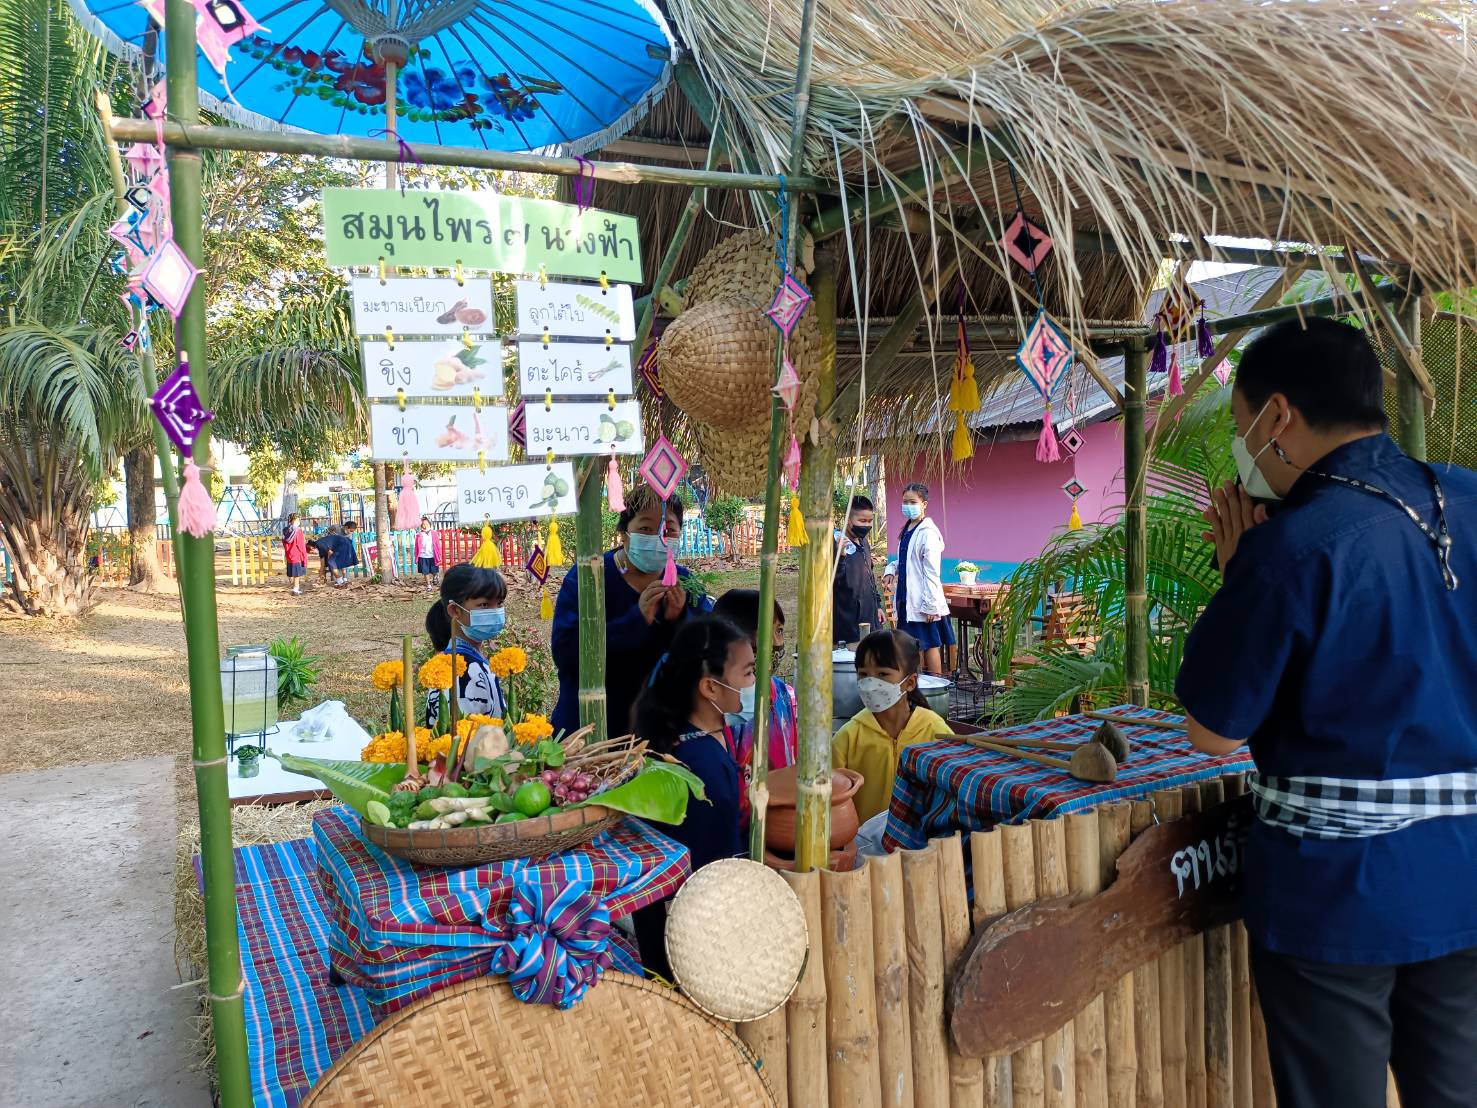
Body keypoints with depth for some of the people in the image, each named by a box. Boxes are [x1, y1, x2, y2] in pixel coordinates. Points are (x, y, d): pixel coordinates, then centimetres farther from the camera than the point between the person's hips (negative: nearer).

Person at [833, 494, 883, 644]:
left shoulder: (863, 543, 12)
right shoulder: (836, 544, -14)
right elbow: (832, 581, -21)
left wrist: (877, 604, 23)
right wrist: (840, 556, -34)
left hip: (869, 615, 8)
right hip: (848, 620, -8)